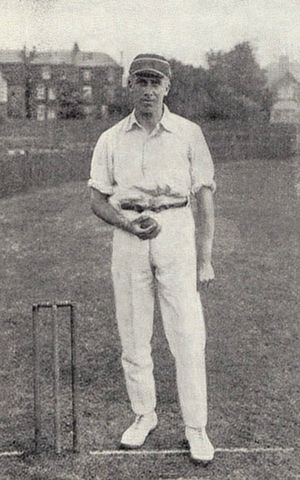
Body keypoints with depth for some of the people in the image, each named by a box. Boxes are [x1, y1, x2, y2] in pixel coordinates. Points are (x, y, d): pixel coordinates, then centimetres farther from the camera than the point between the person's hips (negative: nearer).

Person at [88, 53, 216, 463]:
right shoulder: (111, 139, 8)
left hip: (176, 229, -2)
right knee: (132, 334, 7)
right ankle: (144, 415, 25)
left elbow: (204, 194, 3)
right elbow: (97, 200, 9)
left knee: (188, 333, -5)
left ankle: (196, 429, 7)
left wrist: (205, 257, -3)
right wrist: (128, 223, -12)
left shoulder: (189, 133, 5)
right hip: (128, 234, 2)